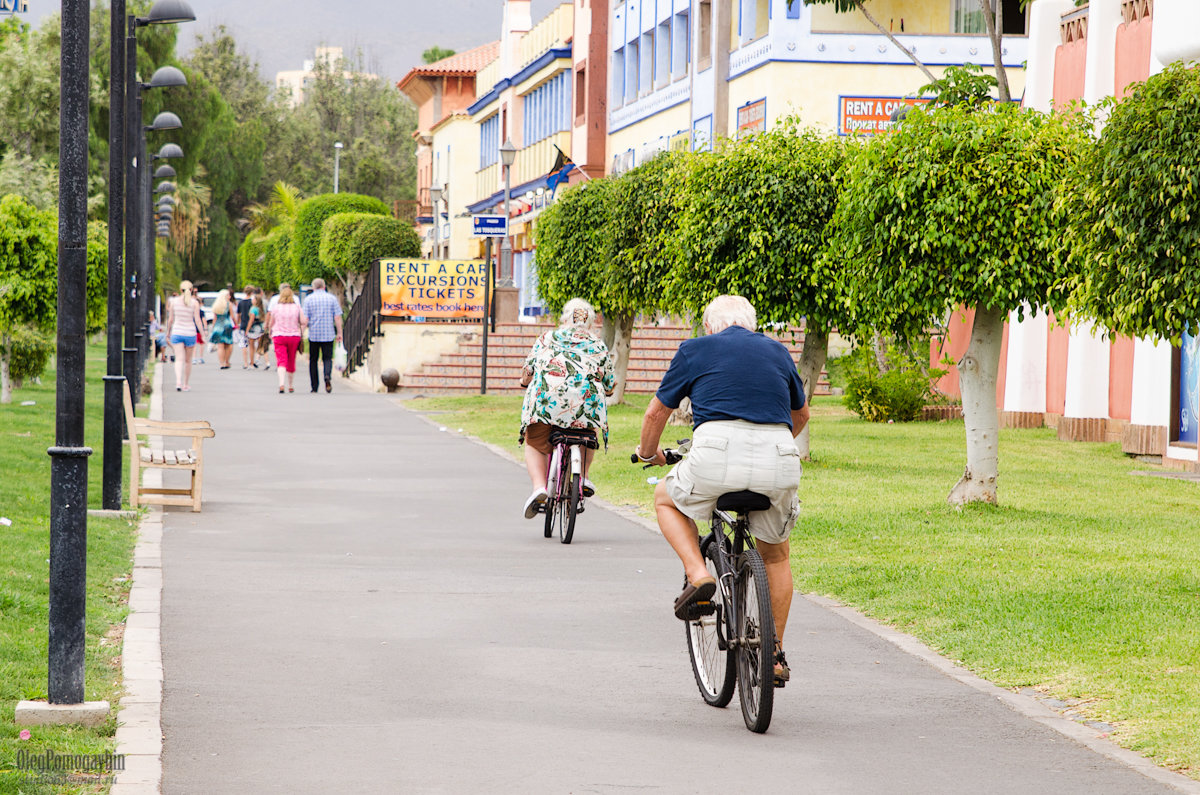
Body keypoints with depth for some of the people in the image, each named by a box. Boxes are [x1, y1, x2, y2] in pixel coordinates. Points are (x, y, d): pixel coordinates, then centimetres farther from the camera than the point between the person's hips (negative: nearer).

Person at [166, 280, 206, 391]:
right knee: (188, 360, 14)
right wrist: (202, 335, -4)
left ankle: (178, 382, -27)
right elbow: (197, 320, -8)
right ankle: (185, 385, 22)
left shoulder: (174, 301, -1)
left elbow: (170, 319, 4)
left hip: (177, 333, 0)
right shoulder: (195, 303, -5)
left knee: (179, 359, -5)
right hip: (190, 333, 0)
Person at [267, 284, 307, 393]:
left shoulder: (276, 308, 0)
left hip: (278, 336, -1)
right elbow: (303, 322, -10)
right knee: (291, 361, 15)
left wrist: (270, 331, 28)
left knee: (281, 361, -9)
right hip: (294, 336, 1)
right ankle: (290, 386, 27)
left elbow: (271, 324, 9)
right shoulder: (297, 308, -1)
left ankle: (281, 384, -29)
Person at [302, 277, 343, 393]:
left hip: (314, 335, 0)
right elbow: (337, 317, 1)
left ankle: (314, 387, 8)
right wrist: (339, 333, 7)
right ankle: (328, 376, -25)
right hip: (328, 335, 0)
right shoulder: (332, 299, 4)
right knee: (328, 358, 6)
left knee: (313, 360, 9)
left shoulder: (308, 299, 2)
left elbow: (305, 318, -3)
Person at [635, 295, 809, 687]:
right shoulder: (778, 352, 26)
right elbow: (801, 413, 41)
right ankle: (775, 655, 23)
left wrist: (648, 452, 44)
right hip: (778, 462, 3)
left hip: (717, 453, -3)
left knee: (666, 499, 29)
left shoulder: (695, 350, 18)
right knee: (776, 555, 26)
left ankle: (698, 575, 7)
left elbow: (657, 412, 24)